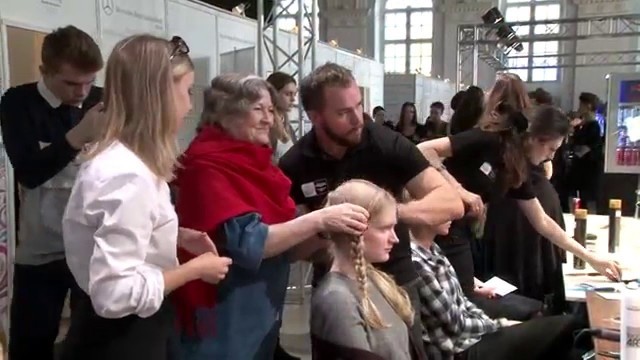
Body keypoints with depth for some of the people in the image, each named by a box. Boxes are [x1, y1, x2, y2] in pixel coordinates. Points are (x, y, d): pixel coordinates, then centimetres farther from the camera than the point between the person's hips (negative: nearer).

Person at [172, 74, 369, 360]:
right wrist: (318, 220, -27)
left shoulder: (256, 163, 9)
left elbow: (284, 249, 7)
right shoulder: (207, 166, -15)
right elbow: (247, 243, -24)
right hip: (222, 328, -8)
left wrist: (327, 231, -9)